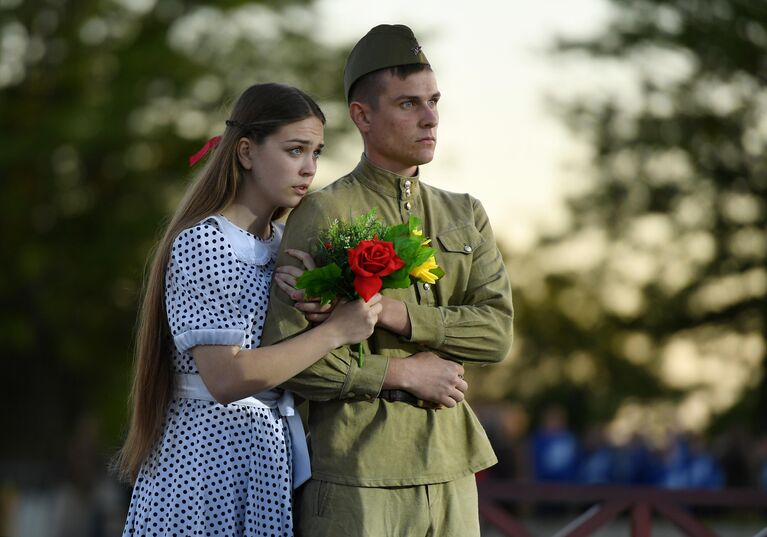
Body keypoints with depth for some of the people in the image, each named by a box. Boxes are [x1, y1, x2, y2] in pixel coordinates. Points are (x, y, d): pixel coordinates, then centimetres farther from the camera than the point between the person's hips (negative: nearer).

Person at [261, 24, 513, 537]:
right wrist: (404, 374, -9)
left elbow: (497, 332, -2)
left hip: (449, 472, 5)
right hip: (355, 476, -5)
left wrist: (389, 312, -13)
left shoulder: (466, 216, 13)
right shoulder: (322, 215, -3)